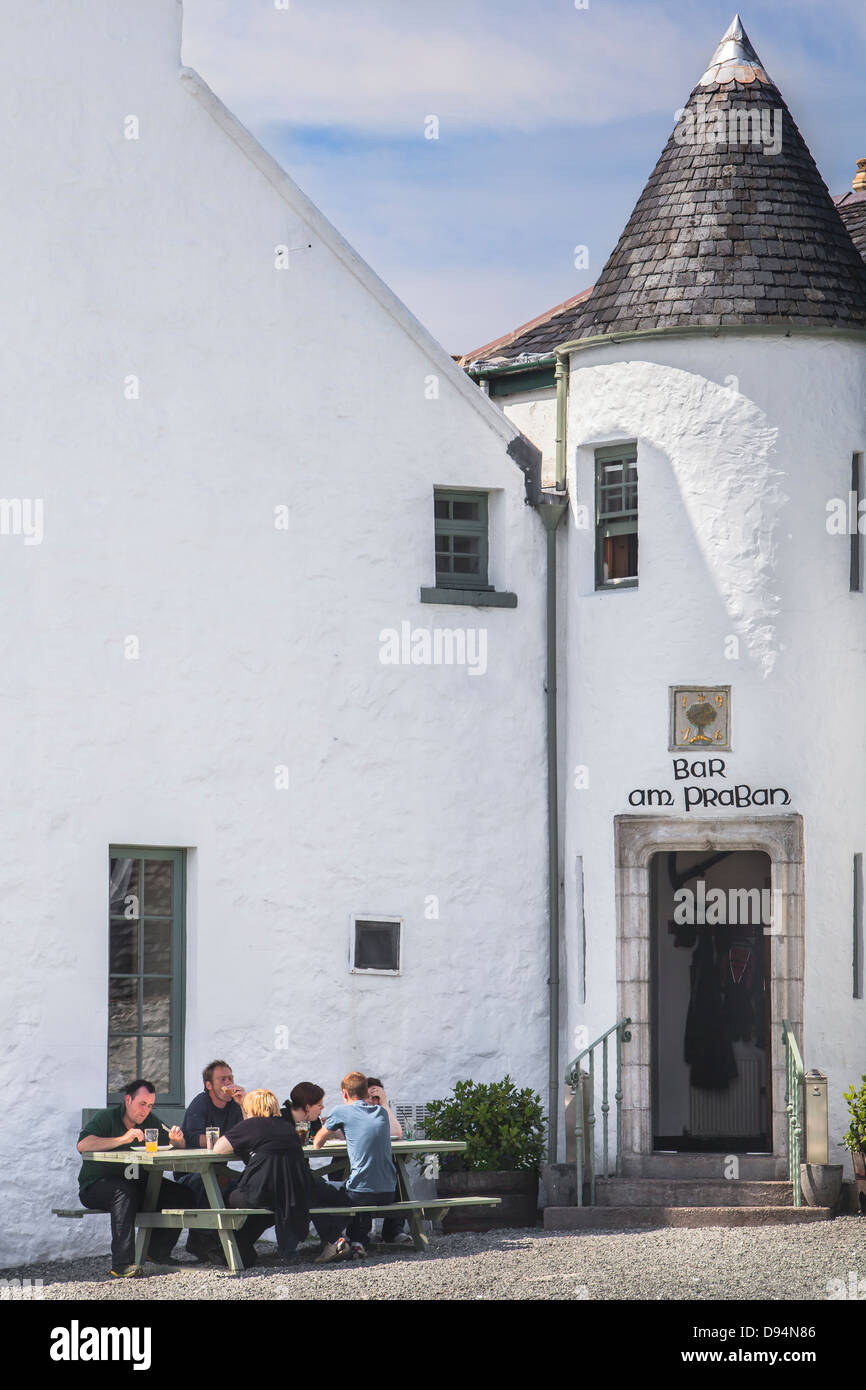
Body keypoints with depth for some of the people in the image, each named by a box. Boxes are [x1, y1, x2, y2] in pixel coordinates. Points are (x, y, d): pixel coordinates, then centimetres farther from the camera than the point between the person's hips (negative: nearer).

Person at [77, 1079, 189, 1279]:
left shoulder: (150, 1121, 9)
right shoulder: (106, 1117, -10)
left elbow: (180, 1147, 10)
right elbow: (82, 1145, -27)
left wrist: (177, 1139, -15)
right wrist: (122, 1139, -33)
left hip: (136, 1183, 6)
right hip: (96, 1185, -6)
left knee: (177, 1194, -17)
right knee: (124, 1191, -39)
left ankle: (157, 1254, -4)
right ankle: (122, 1265, -41)